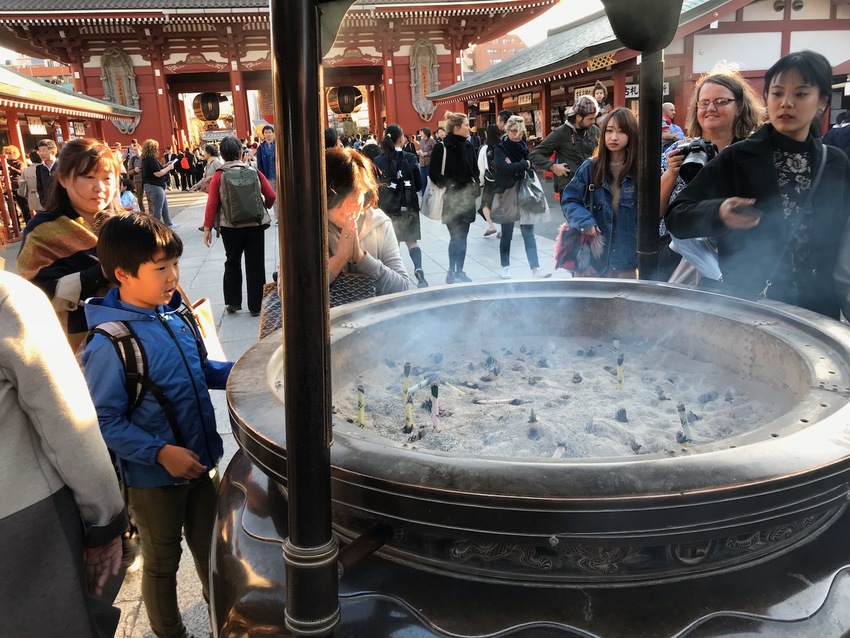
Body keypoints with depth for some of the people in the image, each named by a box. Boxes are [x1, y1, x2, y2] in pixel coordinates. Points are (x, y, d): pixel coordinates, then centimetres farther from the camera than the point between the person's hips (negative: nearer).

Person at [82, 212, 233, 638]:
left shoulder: (174, 316, -5)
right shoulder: (109, 345, -24)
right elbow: (104, 423, -19)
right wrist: (160, 453, -26)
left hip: (202, 461, 6)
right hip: (154, 475, -6)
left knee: (210, 546, 24)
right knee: (162, 563, 18)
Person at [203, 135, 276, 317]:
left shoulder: (218, 175, -5)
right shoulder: (254, 172, -2)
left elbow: (211, 204, -8)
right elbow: (271, 196, -2)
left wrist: (207, 228, -2)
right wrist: (263, 208, 19)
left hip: (230, 227, 0)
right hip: (255, 225, 0)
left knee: (232, 263, 19)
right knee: (255, 266, 7)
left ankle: (232, 302, 21)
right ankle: (255, 307, 10)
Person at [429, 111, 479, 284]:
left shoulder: (468, 146, 9)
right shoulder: (442, 147, -9)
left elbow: (474, 169, 18)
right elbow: (434, 173, -10)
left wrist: (474, 184, 2)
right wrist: (449, 186, -18)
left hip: (467, 197, 6)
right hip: (451, 198, -6)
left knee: (462, 236, 9)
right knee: (456, 237, -6)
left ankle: (460, 270, 19)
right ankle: (451, 272, 5)